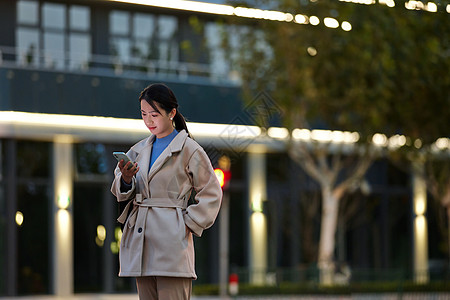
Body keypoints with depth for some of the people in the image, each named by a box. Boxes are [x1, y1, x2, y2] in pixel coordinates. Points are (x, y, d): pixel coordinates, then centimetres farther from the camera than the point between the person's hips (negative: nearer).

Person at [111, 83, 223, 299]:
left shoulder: (190, 150, 0)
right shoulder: (139, 150, 16)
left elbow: (211, 194, 2)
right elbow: (121, 192, 14)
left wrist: (190, 224, -6)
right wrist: (126, 179, -8)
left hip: (172, 239, -6)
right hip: (141, 241, 6)